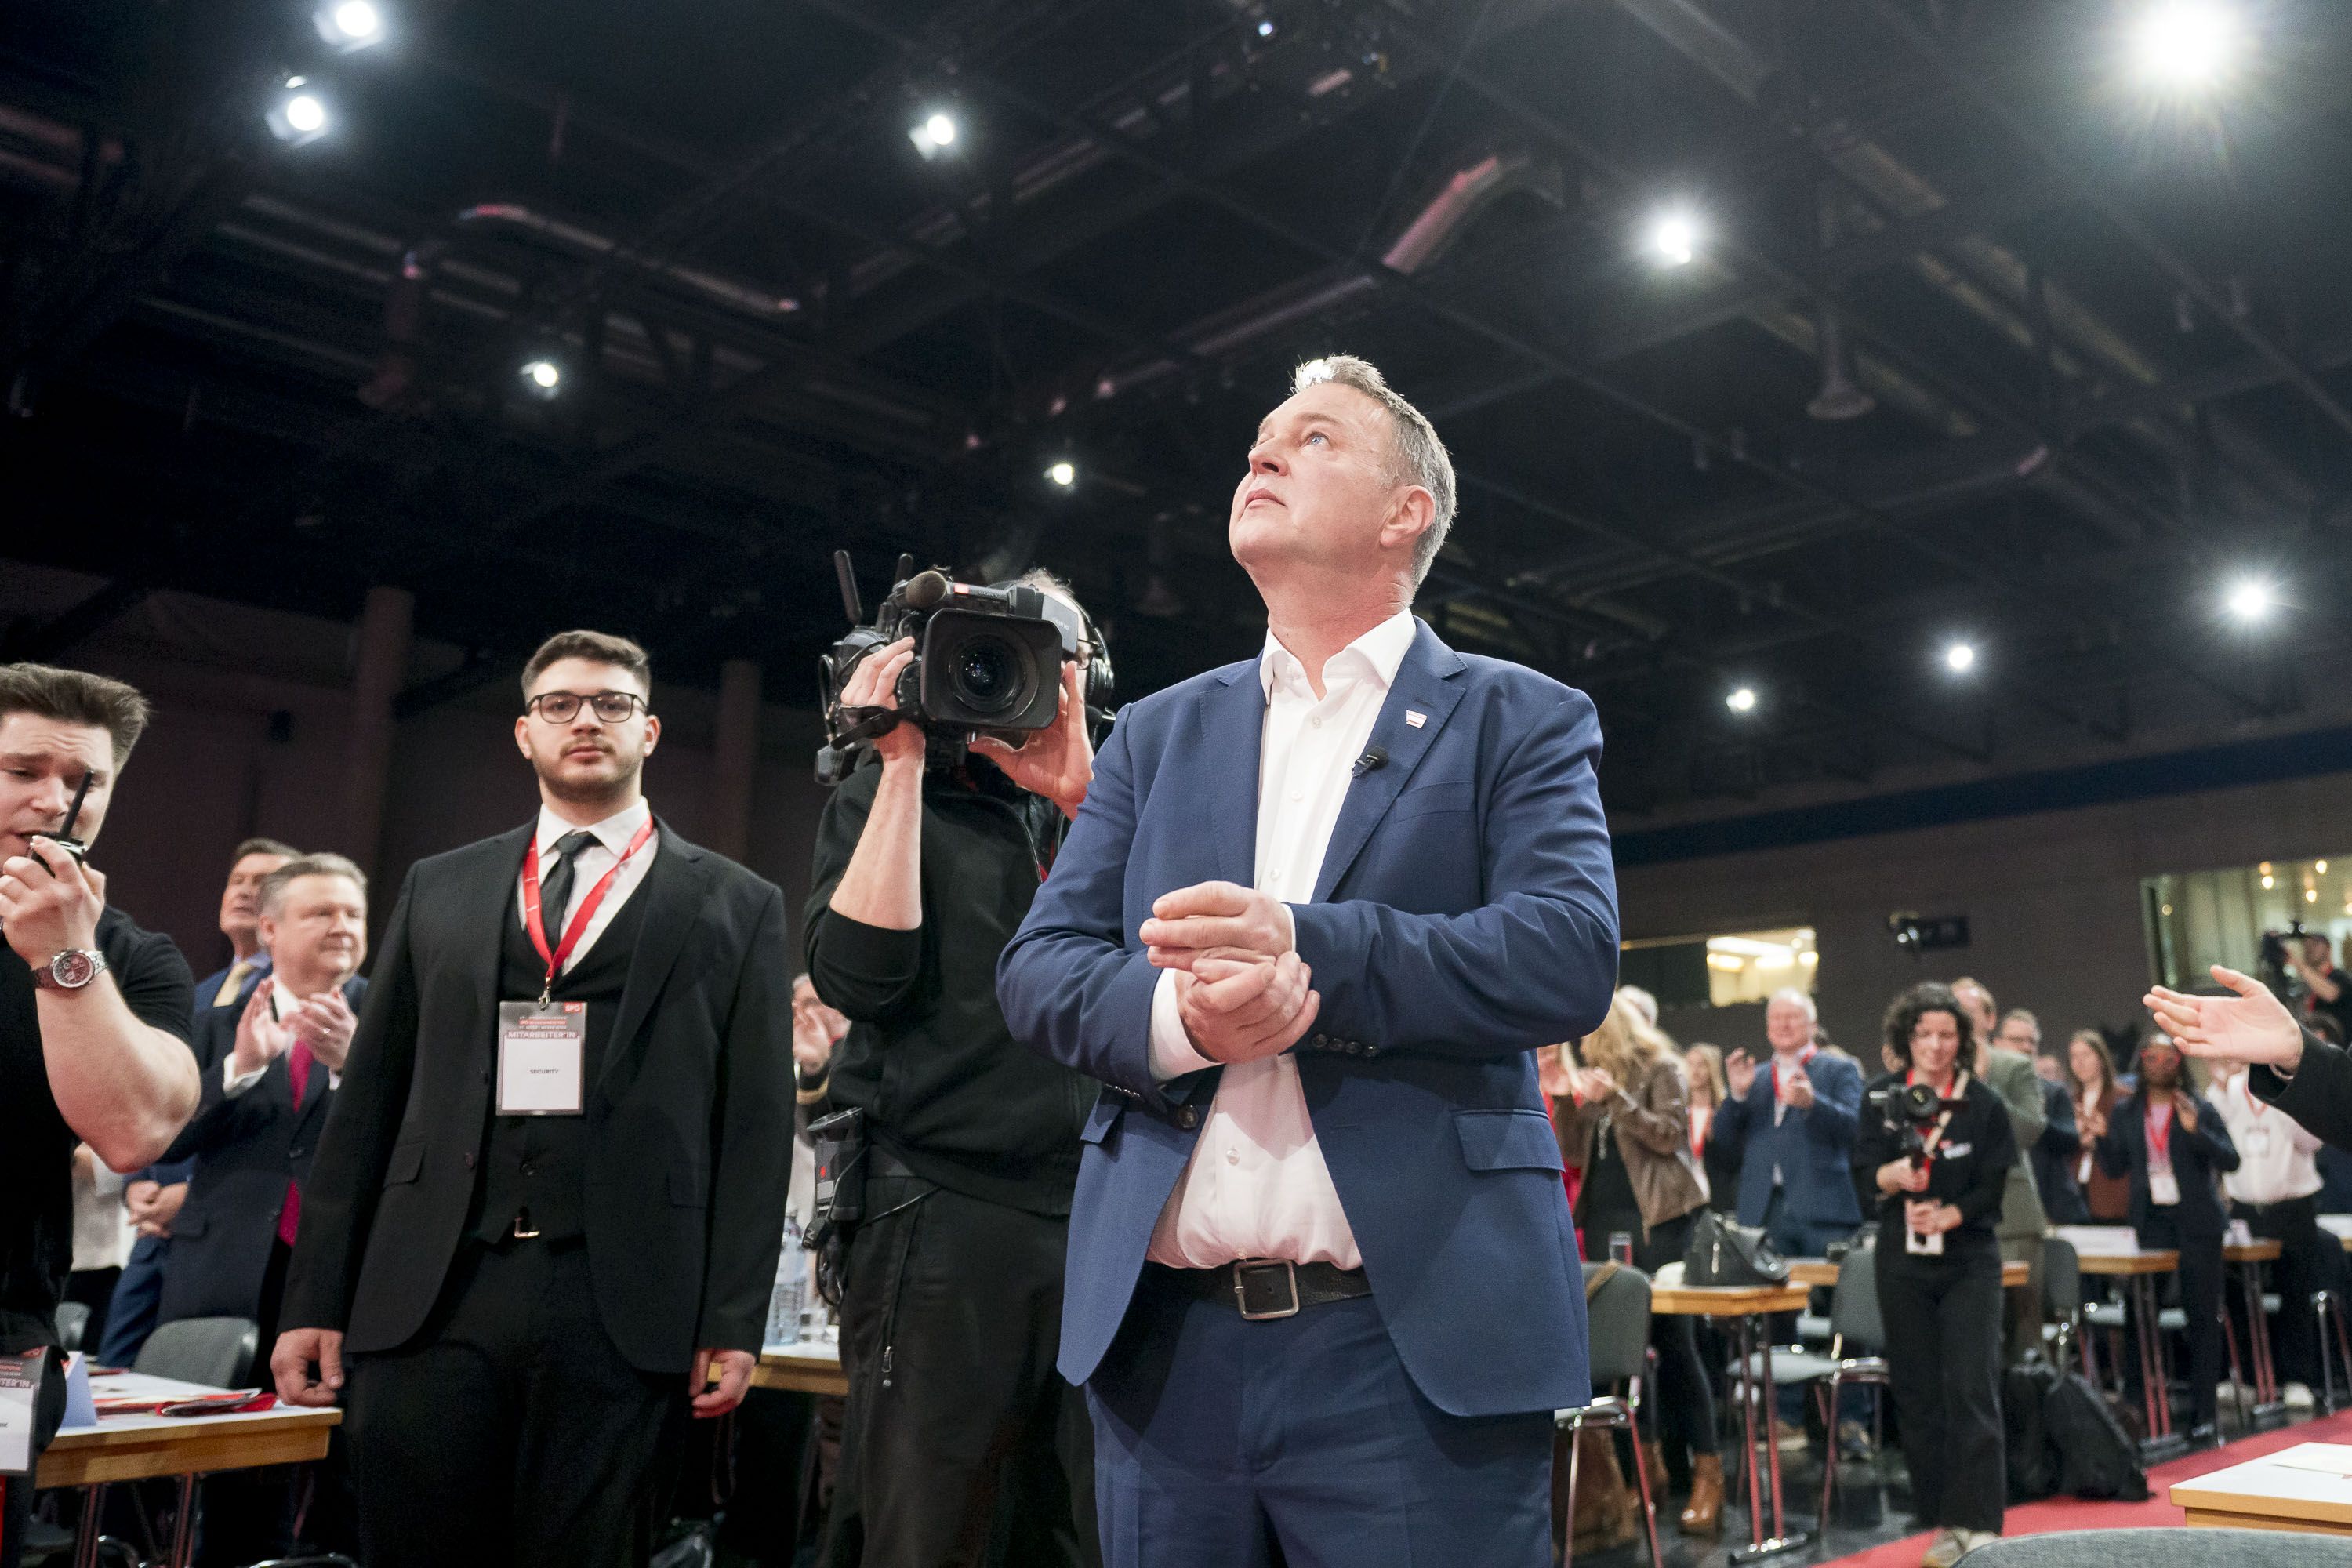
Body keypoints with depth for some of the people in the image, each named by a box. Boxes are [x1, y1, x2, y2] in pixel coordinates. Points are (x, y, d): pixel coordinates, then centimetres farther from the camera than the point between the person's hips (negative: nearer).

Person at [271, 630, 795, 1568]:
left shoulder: (737, 908, 6)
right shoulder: (439, 890, 14)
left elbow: (756, 1126, 2)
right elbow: (368, 1100, 12)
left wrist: (732, 1322, -4)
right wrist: (315, 1298, 7)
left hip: (618, 1309, -2)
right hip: (427, 1298, 2)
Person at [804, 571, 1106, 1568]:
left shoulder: (1099, 808, 14)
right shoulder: (887, 799, 6)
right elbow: (858, 976, -11)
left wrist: (1082, 793, -12)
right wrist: (903, 763, -9)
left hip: (1099, 1216, 4)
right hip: (942, 1216, -3)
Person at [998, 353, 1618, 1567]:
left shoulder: (1520, 722, 5)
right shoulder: (1159, 734, 14)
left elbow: (1572, 955, -10)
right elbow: (1038, 966, 6)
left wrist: (1306, 946, -23)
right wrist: (1174, 1014, -16)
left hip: (1414, 1343, -3)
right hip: (1163, 1340, 4)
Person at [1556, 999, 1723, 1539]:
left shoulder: (1661, 1069, -2)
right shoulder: (1597, 1079, 15)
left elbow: (1668, 1136, -13)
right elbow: (1575, 1153, 13)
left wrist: (1616, 1097, -19)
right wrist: (1568, 1102, 0)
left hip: (1654, 1217, -6)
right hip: (1606, 1217, 6)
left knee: (1671, 1337, -7)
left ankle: (1706, 1468, -1)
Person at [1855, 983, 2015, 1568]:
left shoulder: (1983, 1103, 0)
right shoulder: (1882, 1098, 5)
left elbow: (1992, 1187, -3)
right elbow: (1861, 1176, 2)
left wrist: (1947, 1216, -18)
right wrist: (1893, 1175, -19)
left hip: (1970, 1260, -2)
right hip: (1902, 1262, 2)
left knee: (1972, 1389, -8)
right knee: (1917, 1393, 5)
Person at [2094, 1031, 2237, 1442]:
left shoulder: (2200, 1109, -1)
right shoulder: (2125, 1114, 6)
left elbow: (2230, 1160, -9)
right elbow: (2115, 1168, 9)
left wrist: (2195, 1130, -22)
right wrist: (2102, 1137, -8)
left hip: (2197, 1224, -2)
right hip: (2151, 1222, 2)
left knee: (2202, 1317, 3)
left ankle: (2202, 1411, 10)